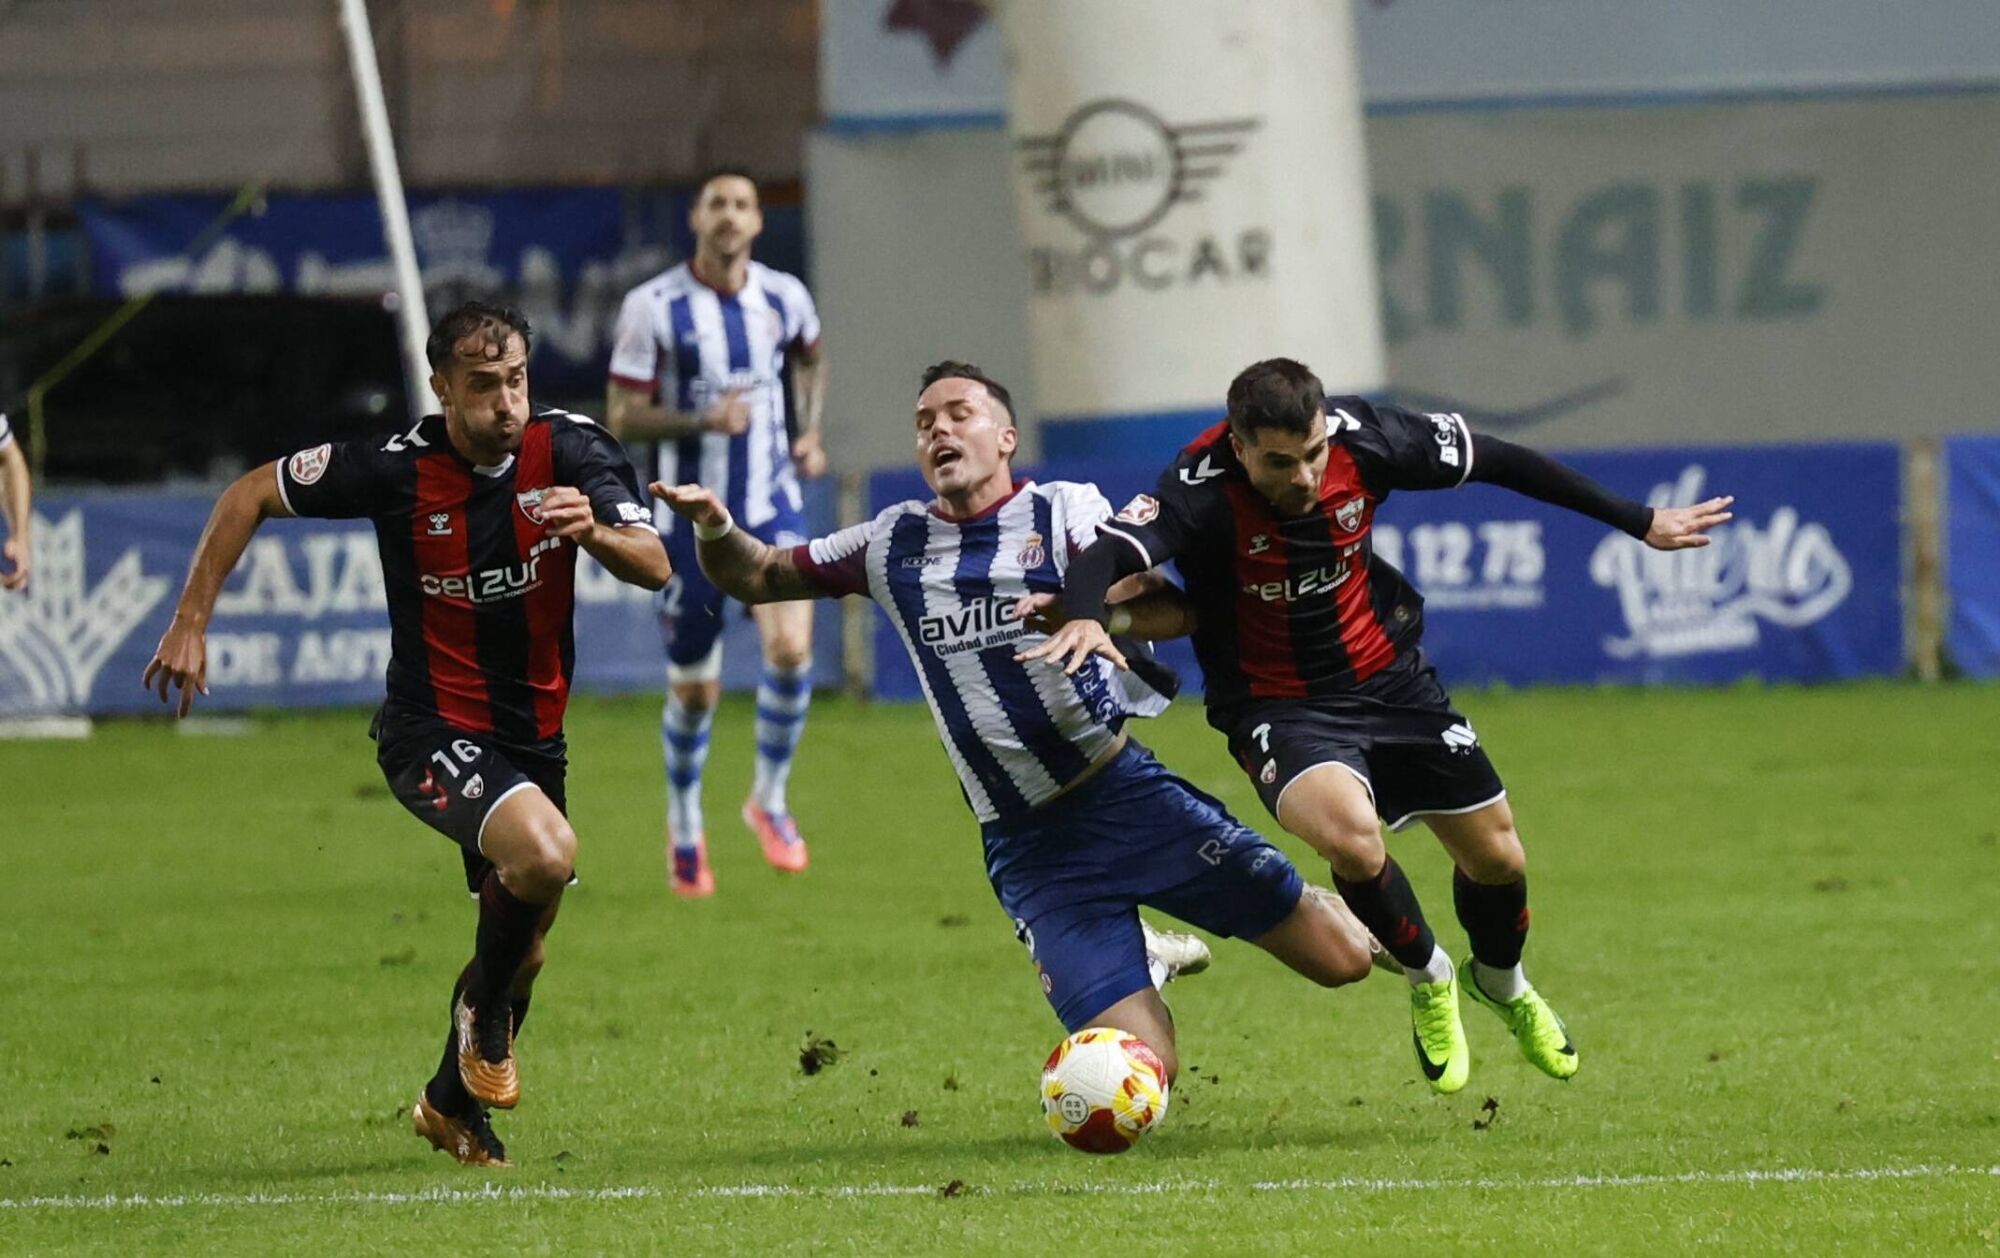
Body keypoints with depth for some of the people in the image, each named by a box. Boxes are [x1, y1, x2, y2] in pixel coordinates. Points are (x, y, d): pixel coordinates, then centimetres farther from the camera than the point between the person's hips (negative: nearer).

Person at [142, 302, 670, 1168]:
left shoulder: (570, 451, -10)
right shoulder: (396, 469, -17)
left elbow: (653, 568, -19)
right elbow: (248, 498, -4)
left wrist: (594, 530, -40)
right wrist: (191, 625, -6)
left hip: (532, 733, 5)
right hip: (433, 730, -5)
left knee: (520, 945, 15)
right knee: (544, 852, -32)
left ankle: (453, 1104, 41)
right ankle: (485, 1006, -3)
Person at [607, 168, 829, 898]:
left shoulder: (784, 297, 1)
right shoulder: (653, 308, -10)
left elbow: (811, 358, 25)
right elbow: (621, 419, -9)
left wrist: (811, 434, 10)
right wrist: (704, 421, -23)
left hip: (771, 508, 2)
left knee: (791, 648, -20)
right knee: (694, 690, 4)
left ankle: (770, 801, 4)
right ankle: (684, 829, 29)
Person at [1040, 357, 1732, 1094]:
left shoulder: (1362, 439, -18)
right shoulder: (1203, 489, -28)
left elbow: (1497, 461, -4)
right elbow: (1107, 556, -42)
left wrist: (1640, 522, 3)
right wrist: (1085, 617, -67)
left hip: (1389, 675, 4)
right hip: (1279, 707, -4)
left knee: (1496, 856, 8)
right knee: (1350, 834, -32)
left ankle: (1502, 983, 45)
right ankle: (1429, 980, 1)